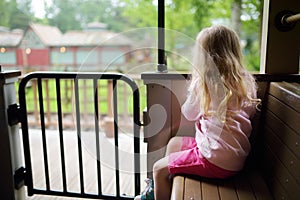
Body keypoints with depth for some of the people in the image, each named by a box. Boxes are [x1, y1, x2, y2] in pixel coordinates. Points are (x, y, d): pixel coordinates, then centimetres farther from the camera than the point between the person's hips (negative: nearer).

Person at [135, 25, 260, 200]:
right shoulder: (247, 81, 3)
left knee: (159, 169, 7)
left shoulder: (203, 81, -14)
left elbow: (189, 114, 1)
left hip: (217, 161, -8)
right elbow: (250, 112, 12)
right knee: (174, 143, 23)